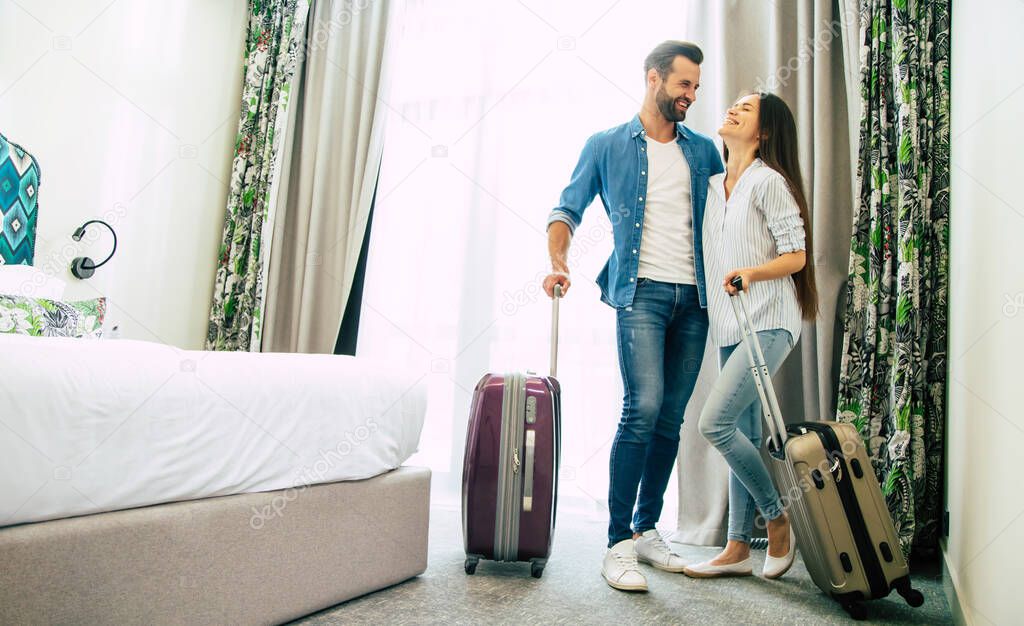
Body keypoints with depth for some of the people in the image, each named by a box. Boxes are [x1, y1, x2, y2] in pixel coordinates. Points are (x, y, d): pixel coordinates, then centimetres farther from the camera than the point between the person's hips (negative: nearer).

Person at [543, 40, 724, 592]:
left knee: (671, 419, 6)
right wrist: (558, 261, -14)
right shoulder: (607, 146, 9)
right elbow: (567, 210, 5)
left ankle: (647, 530, 18)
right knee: (643, 406, -18)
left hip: (694, 297, 5)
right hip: (641, 291, -4)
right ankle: (618, 544, -9)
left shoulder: (703, 150, 19)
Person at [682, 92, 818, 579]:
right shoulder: (715, 185, 15)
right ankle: (739, 548, 17)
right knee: (743, 434, 9)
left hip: (768, 320, -7)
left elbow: (796, 256, -10)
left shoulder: (768, 181, -7)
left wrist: (752, 273, -25)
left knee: (715, 422, -15)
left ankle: (779, 517, 7)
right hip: (728, 324, 8)